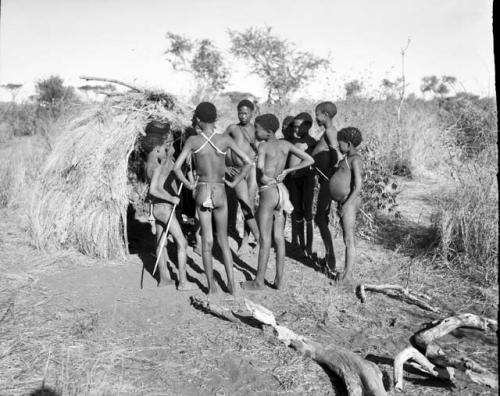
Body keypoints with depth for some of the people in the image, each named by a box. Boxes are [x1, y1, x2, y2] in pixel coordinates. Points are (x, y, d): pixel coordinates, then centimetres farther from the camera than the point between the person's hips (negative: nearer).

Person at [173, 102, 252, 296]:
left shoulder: (193, 141, -6)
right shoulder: (225, 139, -4)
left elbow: (176, 167, -12)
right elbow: (248, 162, -6)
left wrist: (189, 184, 0)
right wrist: (234, 182, 2)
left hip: (202, 192, -1)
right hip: (220, 193, 1)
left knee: (206, 241, 9)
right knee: (223, 239, 14)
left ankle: (211, 286, 15)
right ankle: (231, 283, 11)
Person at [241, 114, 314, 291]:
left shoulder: (264, 145, -11)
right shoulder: (285, 144, 6)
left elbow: (260, 166, -31)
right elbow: (309, 160, 8)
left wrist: (261, 177, -11)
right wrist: (286, 171, 7)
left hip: (268, 192, -7)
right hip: (282, 190, 7)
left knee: (265, 239, 1)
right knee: (279, 238, 11)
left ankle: (259, 281, 12)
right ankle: (279, 280, 18)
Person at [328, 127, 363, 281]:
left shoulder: (355, 160, -15)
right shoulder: (348, 158, 13)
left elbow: (358, 187, -20)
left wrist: (346, 205, -20)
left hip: (350, 202, -10)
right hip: (344, 201, 10)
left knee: (348, 240, -2)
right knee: (347, 238, 15)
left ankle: (347, 275, 7)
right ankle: (346, 271, 25)